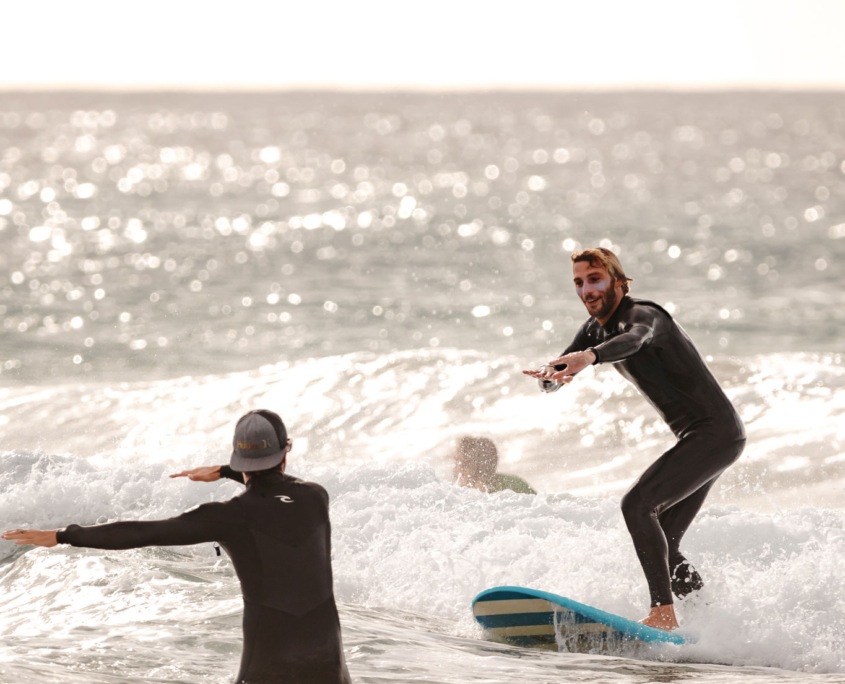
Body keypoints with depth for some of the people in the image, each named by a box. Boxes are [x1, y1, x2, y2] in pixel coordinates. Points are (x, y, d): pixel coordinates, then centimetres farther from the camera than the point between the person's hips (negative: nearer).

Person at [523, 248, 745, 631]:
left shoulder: (643, 315, -17)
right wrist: (550, 376, -24)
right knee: (664, 545, 8)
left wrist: (590, 357, -62)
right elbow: (555, 377, 2)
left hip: (716, 432, -10)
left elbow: (634, 340, -42)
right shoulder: (595, 329, 11)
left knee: (637, 504, -22)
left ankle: (664, 613, -26)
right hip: (697, 440, 10)